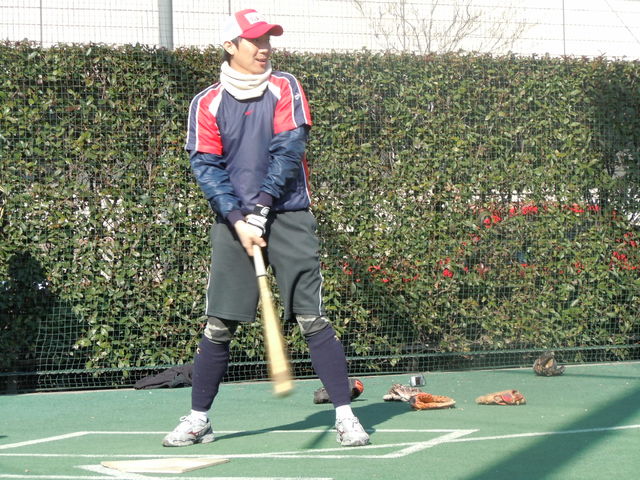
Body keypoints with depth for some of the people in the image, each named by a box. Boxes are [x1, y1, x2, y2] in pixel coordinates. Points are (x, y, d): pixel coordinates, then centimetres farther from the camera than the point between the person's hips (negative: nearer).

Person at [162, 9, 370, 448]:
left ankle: (345, 416, -3)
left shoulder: (284, 88, 5)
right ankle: (198, 420, 12)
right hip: (234, 222, 1)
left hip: (289, 218, -1)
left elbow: (289, 150, -5)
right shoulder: (208, 103, 5)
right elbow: (205, 167, -3)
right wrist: (237, 221, -16)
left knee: (313, 319, -6)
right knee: (219, 325, 0)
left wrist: (260, 208, -15)